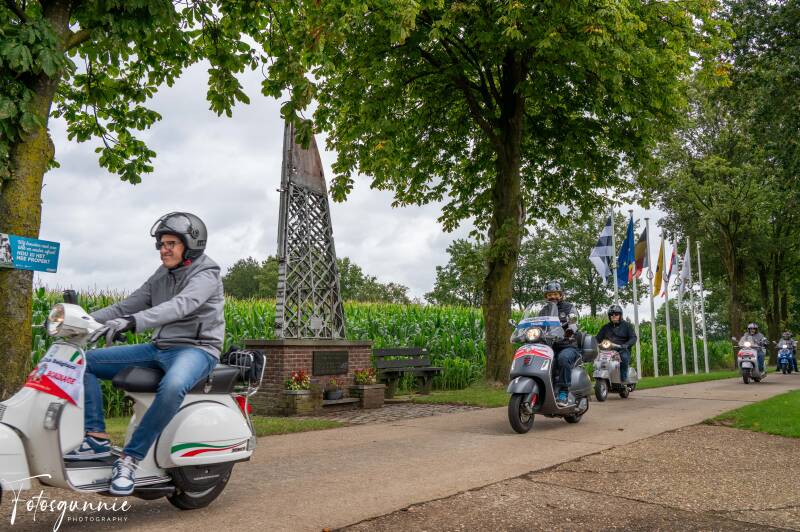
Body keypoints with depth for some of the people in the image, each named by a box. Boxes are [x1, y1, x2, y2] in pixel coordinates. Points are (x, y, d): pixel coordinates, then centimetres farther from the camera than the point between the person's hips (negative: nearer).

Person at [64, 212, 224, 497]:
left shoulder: (205, 276, -10)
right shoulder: (162, 276, 15)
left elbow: (179, 306, -29)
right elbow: (127, 305, 13)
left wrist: (130, 322, -42)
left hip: (195, 350, -8)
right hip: (159, 348, 8)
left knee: (172, 387, -42)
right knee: (86, 361, 2)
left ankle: (130, 458, -27)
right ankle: (97, 438, -5)